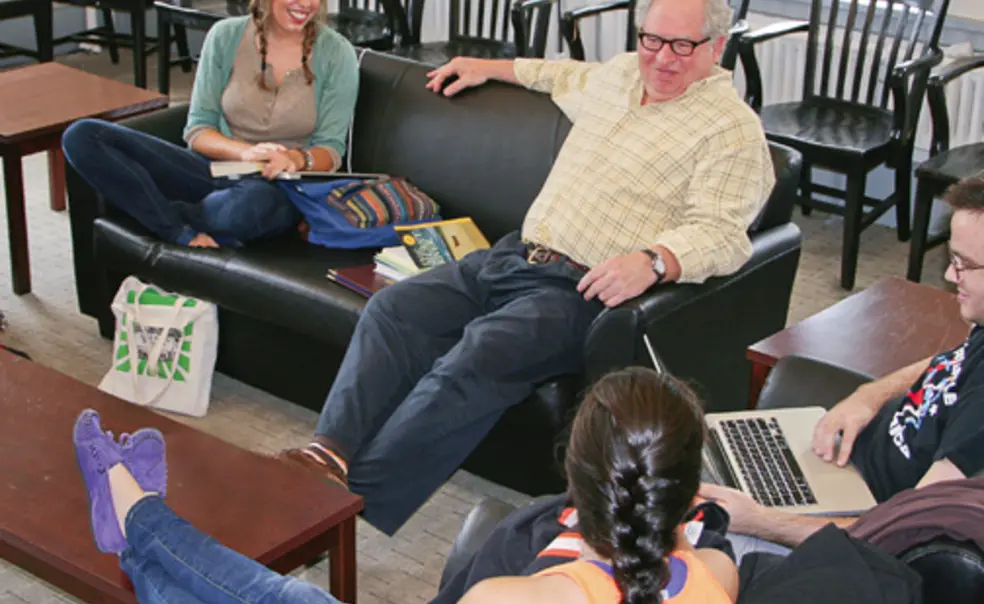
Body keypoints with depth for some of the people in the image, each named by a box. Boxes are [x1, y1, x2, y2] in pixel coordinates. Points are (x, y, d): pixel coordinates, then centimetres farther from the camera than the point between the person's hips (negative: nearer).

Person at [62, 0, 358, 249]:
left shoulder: (337, 53, -5)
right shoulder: (225, 36, -1)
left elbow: (331, 150, -2)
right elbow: (197, 130, 0)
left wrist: (298, 159, -25)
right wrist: (244, 151, -21)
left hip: (281, 188, -3)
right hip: (215, 168, 3)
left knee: (253, 202, -43)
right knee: (81, 137, -15)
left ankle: (168, 215, -12)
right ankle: (185, 234, -25)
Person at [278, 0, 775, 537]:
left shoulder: (731, 126, -6)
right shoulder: (620, 74, 19)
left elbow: (719, 231, -19)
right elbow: (570, 77, 44)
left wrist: (651, 262, -37)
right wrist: (491, 68, 44)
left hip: (583, 291, -8)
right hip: (515, 255, 9)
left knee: (474, 363, -32)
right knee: (393, 309, -12)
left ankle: (351, 500, -33)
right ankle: (331, 453, -23)